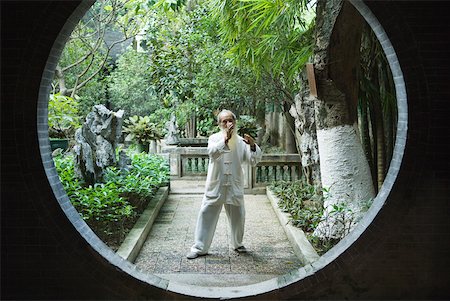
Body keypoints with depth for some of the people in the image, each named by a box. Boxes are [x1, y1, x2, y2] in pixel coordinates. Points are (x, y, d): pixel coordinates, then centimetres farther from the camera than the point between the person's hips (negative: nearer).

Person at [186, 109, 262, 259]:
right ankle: (199, 247, 11)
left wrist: (253, 146, -24)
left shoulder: (241, 141, 2)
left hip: (235, 186, 2)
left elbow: (253, 161, -6)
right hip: (215, 185, -2)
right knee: (207, 215, 0)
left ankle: (238, 244, 35)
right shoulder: (214, 138, -3)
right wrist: (225, 139, -38)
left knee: (238, 217, 13)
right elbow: (212, 152, -24)